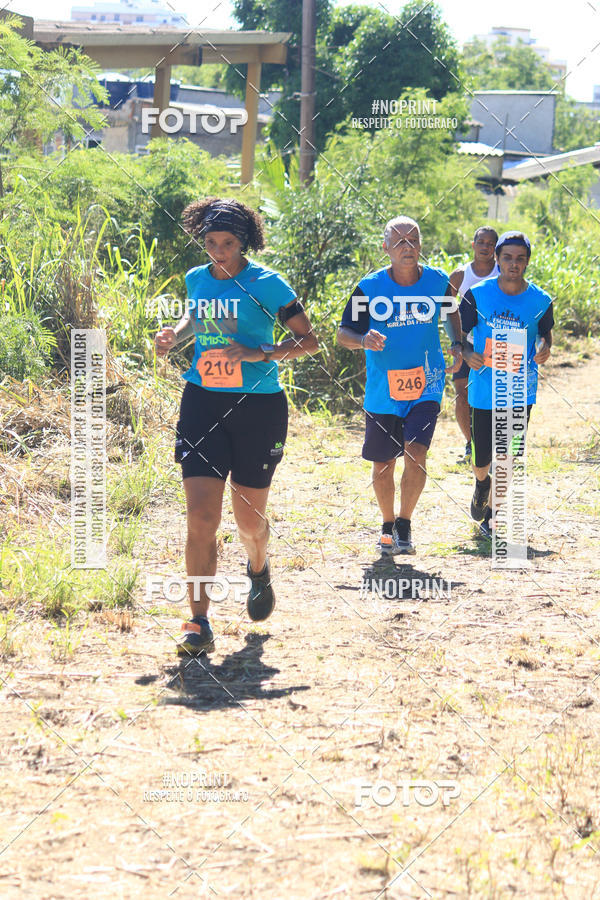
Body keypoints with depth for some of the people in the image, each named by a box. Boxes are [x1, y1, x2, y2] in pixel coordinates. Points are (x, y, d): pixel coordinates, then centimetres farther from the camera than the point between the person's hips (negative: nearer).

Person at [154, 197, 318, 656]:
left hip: (257, 406, -2)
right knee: (201, 517, -11)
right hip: (203, 402, 2)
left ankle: (259, 570, 46)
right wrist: (173, 336, 9)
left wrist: (261, 353, -18)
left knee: (250, 518, 10)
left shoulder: (266, 283, -6)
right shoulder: (197, 280, 8)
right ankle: (199, 624, -7)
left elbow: (308, 339, -4)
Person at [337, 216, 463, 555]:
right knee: (383, 465, 9)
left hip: (426, 386, 0)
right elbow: (344, 332, -5)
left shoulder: (438, 281, -2)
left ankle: (404, 526, -2)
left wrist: (457, 345, 4)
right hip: (383, 391, 0)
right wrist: (363, 340, -26)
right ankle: (388, 527, 32)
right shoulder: (370, 288, -8)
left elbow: (452, 310, 20)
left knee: (416, 454, -17)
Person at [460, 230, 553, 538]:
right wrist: (467, 353, -19)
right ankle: (482, 484, 43)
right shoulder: (477, 294, -6)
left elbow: (545, 334, 13)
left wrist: (544, 349, -10)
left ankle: (493, 510, 24)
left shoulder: (540, 301, -4)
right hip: (485, 388, 0)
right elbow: (459, 333, 2)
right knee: (482, 461, 6)